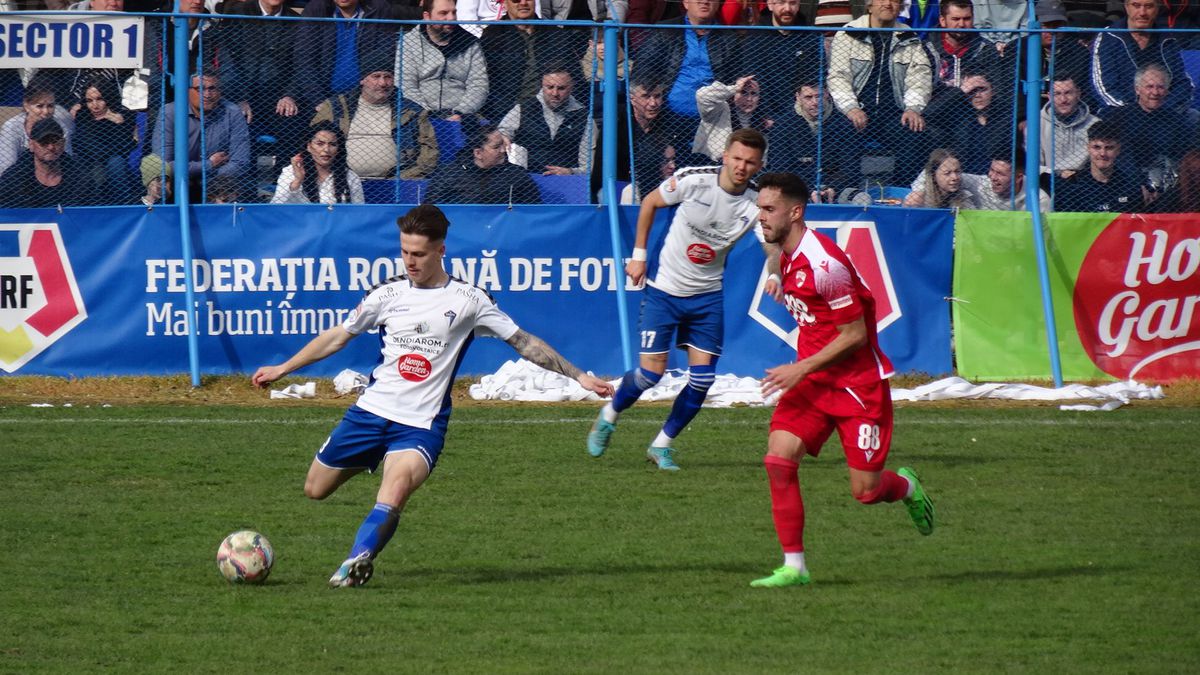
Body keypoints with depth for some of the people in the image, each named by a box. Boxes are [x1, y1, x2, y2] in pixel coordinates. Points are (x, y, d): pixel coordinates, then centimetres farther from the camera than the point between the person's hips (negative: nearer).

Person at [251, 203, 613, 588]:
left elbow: (522, 341, 6)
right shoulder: (389, 293, 6)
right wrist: (283, 369, 16)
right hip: (370, 412, 4)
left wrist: (578, 376, 5)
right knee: (315, 490, 9)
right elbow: (339, 336, 16)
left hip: (421, 424, -4)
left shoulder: (469, 300, -1)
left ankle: (357, 562, -37)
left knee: (394, 493, -33)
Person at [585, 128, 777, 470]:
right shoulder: (693, 180, -17)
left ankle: (663, 445, 15)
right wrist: (638, 255, 1)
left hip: (708, 296, 3)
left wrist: (775, 274, -46)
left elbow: (774, 245, -23)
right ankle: (609, 416, 25)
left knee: (702, 377, -5)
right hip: (664, 288, -3)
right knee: (652, 371, -6)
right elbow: (650, 202, 0)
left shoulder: (757, 203, -13)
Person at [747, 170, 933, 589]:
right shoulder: (787, 257, 6)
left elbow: (856, 334, -19)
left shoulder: (823, 263, -23)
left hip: (858, 382, -8)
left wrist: (802, 369, -19)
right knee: (778, 459, -12)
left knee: (865, 491, -4)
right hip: (813, 380, 8)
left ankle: (905, 486, 33)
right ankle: (793, 566, -7)